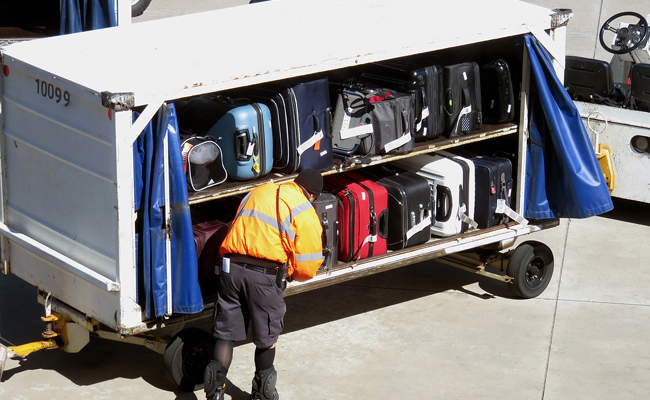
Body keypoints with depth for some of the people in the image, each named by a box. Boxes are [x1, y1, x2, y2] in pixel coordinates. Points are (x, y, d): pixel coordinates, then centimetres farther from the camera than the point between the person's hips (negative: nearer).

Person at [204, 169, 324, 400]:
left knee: (226, 332, 12)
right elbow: (307, 268, -1)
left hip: (231, 268, 4)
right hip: (265, 276, -4)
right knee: (266, 336, 14)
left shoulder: (258, 192, 20)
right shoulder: (305, 213, 3)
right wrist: (289, 272, 20)